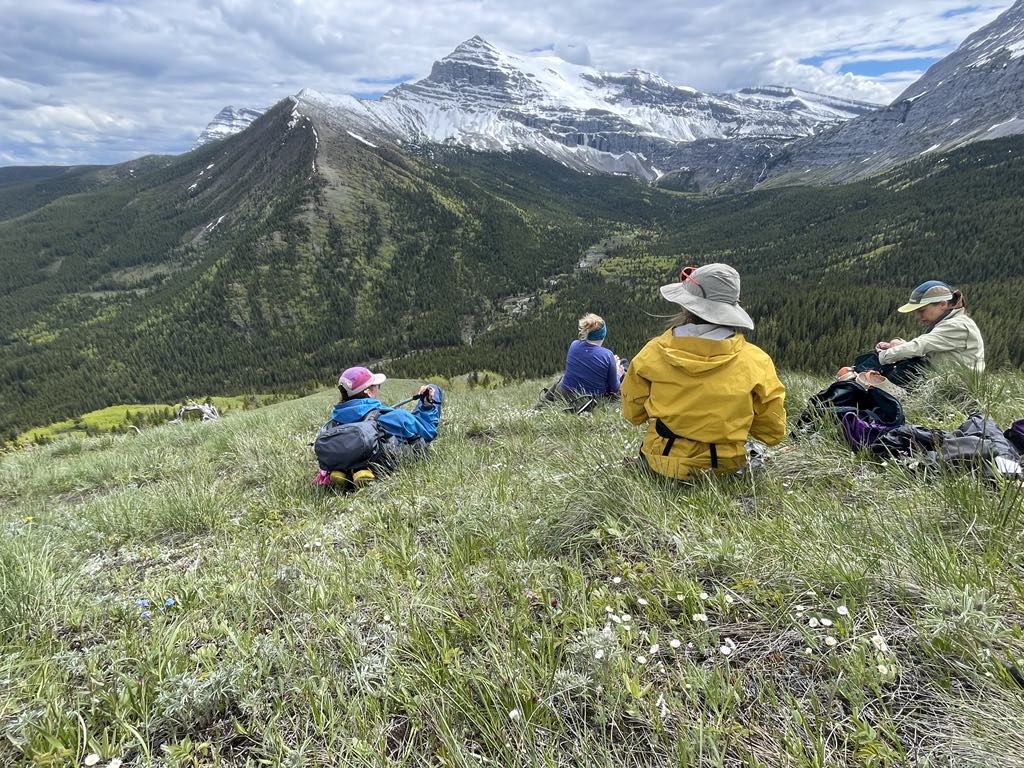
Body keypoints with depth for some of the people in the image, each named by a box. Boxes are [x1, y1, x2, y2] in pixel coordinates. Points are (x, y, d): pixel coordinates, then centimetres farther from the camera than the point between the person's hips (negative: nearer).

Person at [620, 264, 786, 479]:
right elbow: (773, 431, -3)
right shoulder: (755, 361, -13)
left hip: (662, 463, 0)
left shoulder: (653, 352, -13)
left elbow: (632, 413, 0)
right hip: (724, 466, 1)